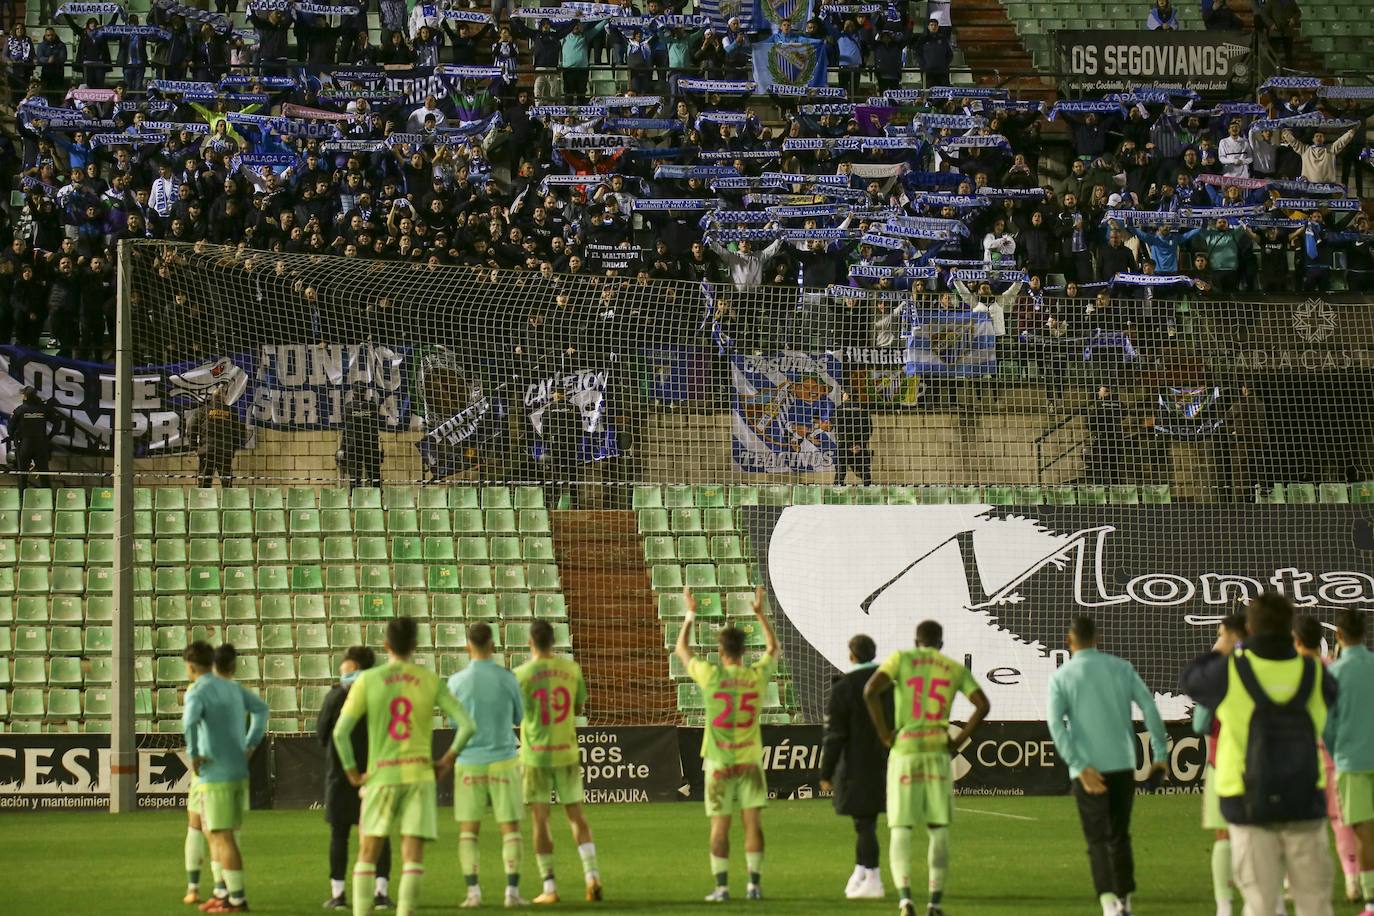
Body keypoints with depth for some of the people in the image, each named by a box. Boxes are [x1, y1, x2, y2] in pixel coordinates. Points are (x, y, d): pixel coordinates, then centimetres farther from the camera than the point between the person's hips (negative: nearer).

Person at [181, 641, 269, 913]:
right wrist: (251, 744, 23)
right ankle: (225, 893, 20)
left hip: (215, 776, -8)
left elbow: (190, 721, -33)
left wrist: (193, 754, -20)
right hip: (239, 772, 8)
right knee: (214, 834, 19)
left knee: (223, 838, -4)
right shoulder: (231, 688, 13)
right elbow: (261, 708, 27)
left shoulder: (197, 691, -12)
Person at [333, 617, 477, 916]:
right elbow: (467, 726, -5)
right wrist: (447, 760, 7)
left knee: (368, 855, 10)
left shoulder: (367, 681, -3)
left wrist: (351, 772, 2)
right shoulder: (431, 681, 0)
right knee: (413, 857, 0)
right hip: (420, 775, 0)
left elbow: (340, 732, -10)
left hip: (381, 776, 0)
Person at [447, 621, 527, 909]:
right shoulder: (507, 679, -6)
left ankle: (473, 892, -1)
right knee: (510, 827, 6)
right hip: (503, 760, 0)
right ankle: (512, 890, -2)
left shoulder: (456, 682, -5)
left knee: (468, 830, 7)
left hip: (469, 763, 0)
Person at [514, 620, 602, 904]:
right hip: (567, 753, 2)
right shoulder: (571, 669, 0)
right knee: (576, 815, 10)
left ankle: (549, 888, 2)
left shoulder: (522, 674, -10)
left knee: (540, 820, 4)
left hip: (535, 755, -2)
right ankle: (592, 873, -6)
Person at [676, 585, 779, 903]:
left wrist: (690, 615, 19)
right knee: (753, 822, 3)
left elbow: (681, 650, 8)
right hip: (750, 761, 1)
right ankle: (755, 884, 1)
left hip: (719, 762, -1)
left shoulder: (711, 676, -10)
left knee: (720, 826, 2)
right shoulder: (757, 676, -4)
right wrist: (760, 614, 24)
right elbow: (774, 649, 18)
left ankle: (721, 886, 2)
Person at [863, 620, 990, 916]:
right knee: (938, 828, 9)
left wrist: (884, 734, -4)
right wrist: (960, 740, 5)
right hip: (938, 752, 1)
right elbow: (983, 705, 0)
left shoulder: (901, 658, 3)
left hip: (904, 751, -1)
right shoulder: (955, 669, 10)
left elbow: (870, 690, -12)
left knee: (900, 829, 1)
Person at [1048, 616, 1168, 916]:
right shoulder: (1121, 668, 5)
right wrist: (1160, 754, 3)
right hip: (1123, 764, 2)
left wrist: (1081, 767, -16)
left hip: (1087, 770, -2)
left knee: (1098, 840, 2)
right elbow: (1149, 708, -1)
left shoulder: (1061, 677, 0)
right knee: (1120, 837, 13)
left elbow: (1057, 724, -12)